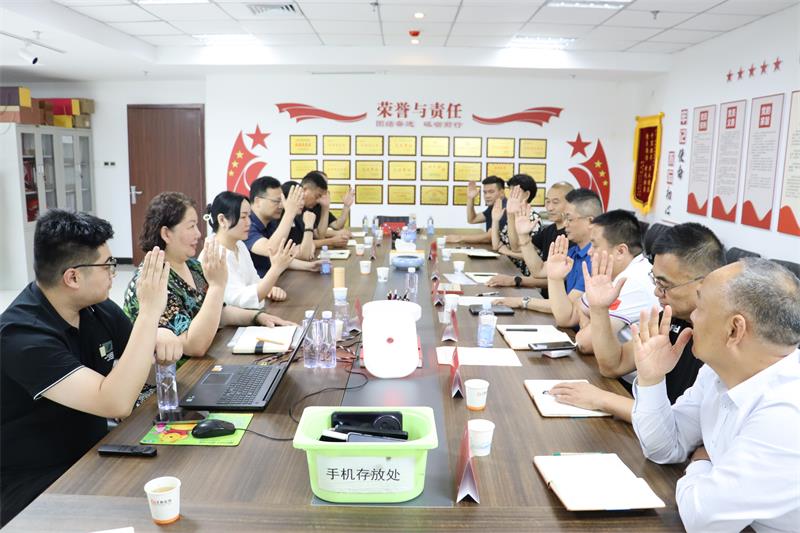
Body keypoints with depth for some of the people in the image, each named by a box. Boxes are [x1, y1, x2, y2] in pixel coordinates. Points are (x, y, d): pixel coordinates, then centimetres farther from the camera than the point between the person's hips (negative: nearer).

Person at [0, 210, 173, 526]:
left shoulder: (97, 308, -3)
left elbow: (140, 370, 9)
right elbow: (117, 404, -34)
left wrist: (161, 339, -14)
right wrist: (150, 312, -34)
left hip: (92, 454, 7)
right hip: (38, 486, -6)